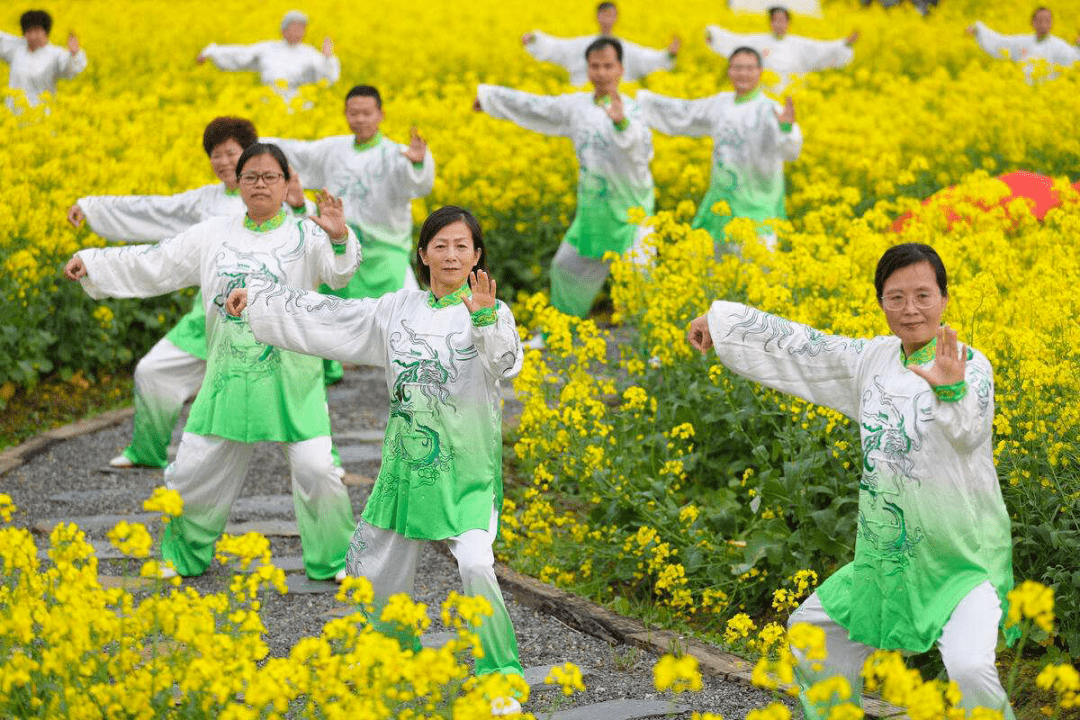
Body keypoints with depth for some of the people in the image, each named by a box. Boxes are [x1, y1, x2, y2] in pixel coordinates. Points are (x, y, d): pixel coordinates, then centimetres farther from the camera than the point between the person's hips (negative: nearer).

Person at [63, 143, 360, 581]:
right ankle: (184, 557, 29)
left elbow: (339, 272, -21)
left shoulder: (305, 236, -3)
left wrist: (340, 238, -42)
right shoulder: (214, 235, 8)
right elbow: (154, 265, 14)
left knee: (315, 470, -11)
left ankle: (333, 561, 11)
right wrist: (92, 261, 9)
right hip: (229, 377, 4)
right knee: (193, 468, 6)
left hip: (291, 378, -3)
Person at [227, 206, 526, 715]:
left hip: (468, 468, -5)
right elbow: (326, 315, 15)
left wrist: (484, 319, -41)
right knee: (374, 569, 14)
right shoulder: (397, 310, 7)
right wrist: (257, 294, 19)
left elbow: (508, 363, -24)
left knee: (475, 564, -26)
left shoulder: (491, 314, -5)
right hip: (408, 460, 5)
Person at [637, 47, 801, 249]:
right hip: (721, 200, 6)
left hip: (756, 207, -6)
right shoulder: (721, 104, 8)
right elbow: (683, 112, 23)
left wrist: (787, 127, -50)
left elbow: (789, 150, -27)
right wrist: (640, 97, 28)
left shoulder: (769, 110, -12)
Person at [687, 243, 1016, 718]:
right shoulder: (870, 361, 4)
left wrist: (951, 389, -54)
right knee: (811, 627, 22)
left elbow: (970, 434, -33)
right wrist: (719, 318, 23)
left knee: (970, 668, -29)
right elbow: (800, 346, 15)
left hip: (966, 559, -7)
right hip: (889, 555, 7)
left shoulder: (970, 367, -14)